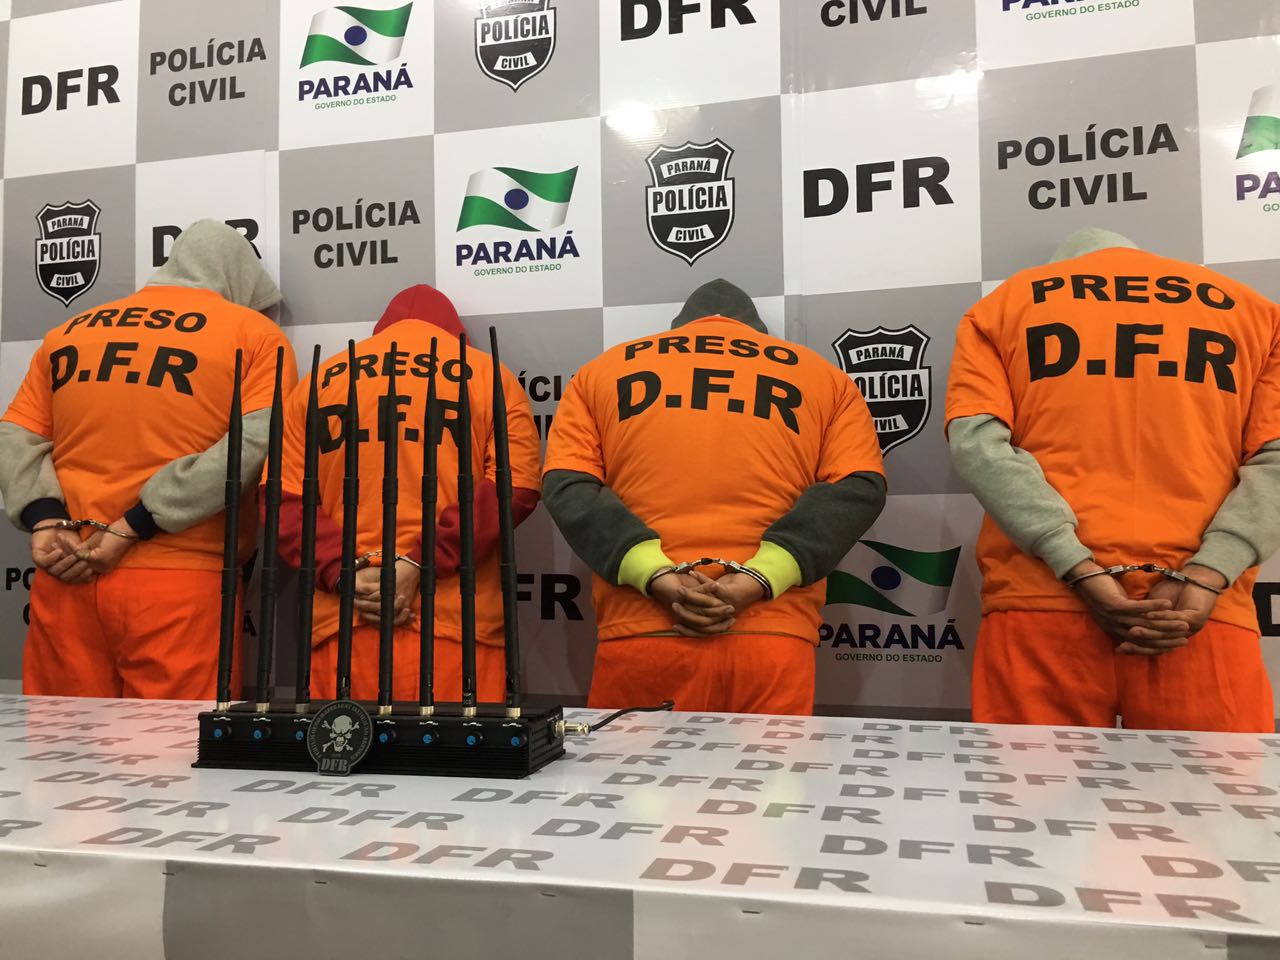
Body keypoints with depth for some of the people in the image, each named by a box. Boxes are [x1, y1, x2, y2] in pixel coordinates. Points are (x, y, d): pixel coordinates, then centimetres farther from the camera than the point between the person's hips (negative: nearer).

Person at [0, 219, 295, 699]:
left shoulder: (67, 333, 16)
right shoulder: (255, 333, 2)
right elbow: (254, 443, -11)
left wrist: (44, 520, -3)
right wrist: (133, 527, -12)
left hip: (65, 576, 4)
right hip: (181, 585, -4)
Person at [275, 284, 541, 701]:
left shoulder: (318, 380, 15)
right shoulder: (489, 376, 8)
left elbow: (283, 498, 4)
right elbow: (515, 487, -5)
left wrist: (341, 570, -5)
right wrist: (422, 560, -9)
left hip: (340, 625, 2)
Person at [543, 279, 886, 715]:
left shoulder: (599, 372, 17)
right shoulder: (825, 377, 17)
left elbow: (568, 487, 2)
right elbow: (858, 488, 2)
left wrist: (656, 576, -10)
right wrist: (760, 578, -9)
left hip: (640, 638, 1)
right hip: (771, 640, 0)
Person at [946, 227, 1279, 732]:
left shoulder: (1002, 306, 16)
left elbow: (976, 440, -2)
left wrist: (1080, 569, -8)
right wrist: (1204, 578, -7)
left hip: (1042, 598, 0)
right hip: (1201, 613, 1)